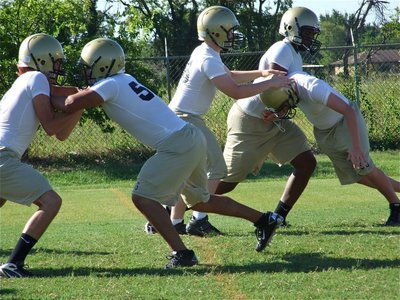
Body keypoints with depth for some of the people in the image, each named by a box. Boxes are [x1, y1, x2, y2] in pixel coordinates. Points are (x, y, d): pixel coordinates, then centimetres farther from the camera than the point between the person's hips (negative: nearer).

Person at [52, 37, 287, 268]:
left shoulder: (110, 85, -11)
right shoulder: (124, 80, 15)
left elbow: (70, 106, -18)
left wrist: (51, 98, 0)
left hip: (177, 145, -9)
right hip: (192, 138, 10)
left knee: (143, 197, -9)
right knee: (199, 200, 24)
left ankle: (182, 254, -14)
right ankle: (264, 220, 32)